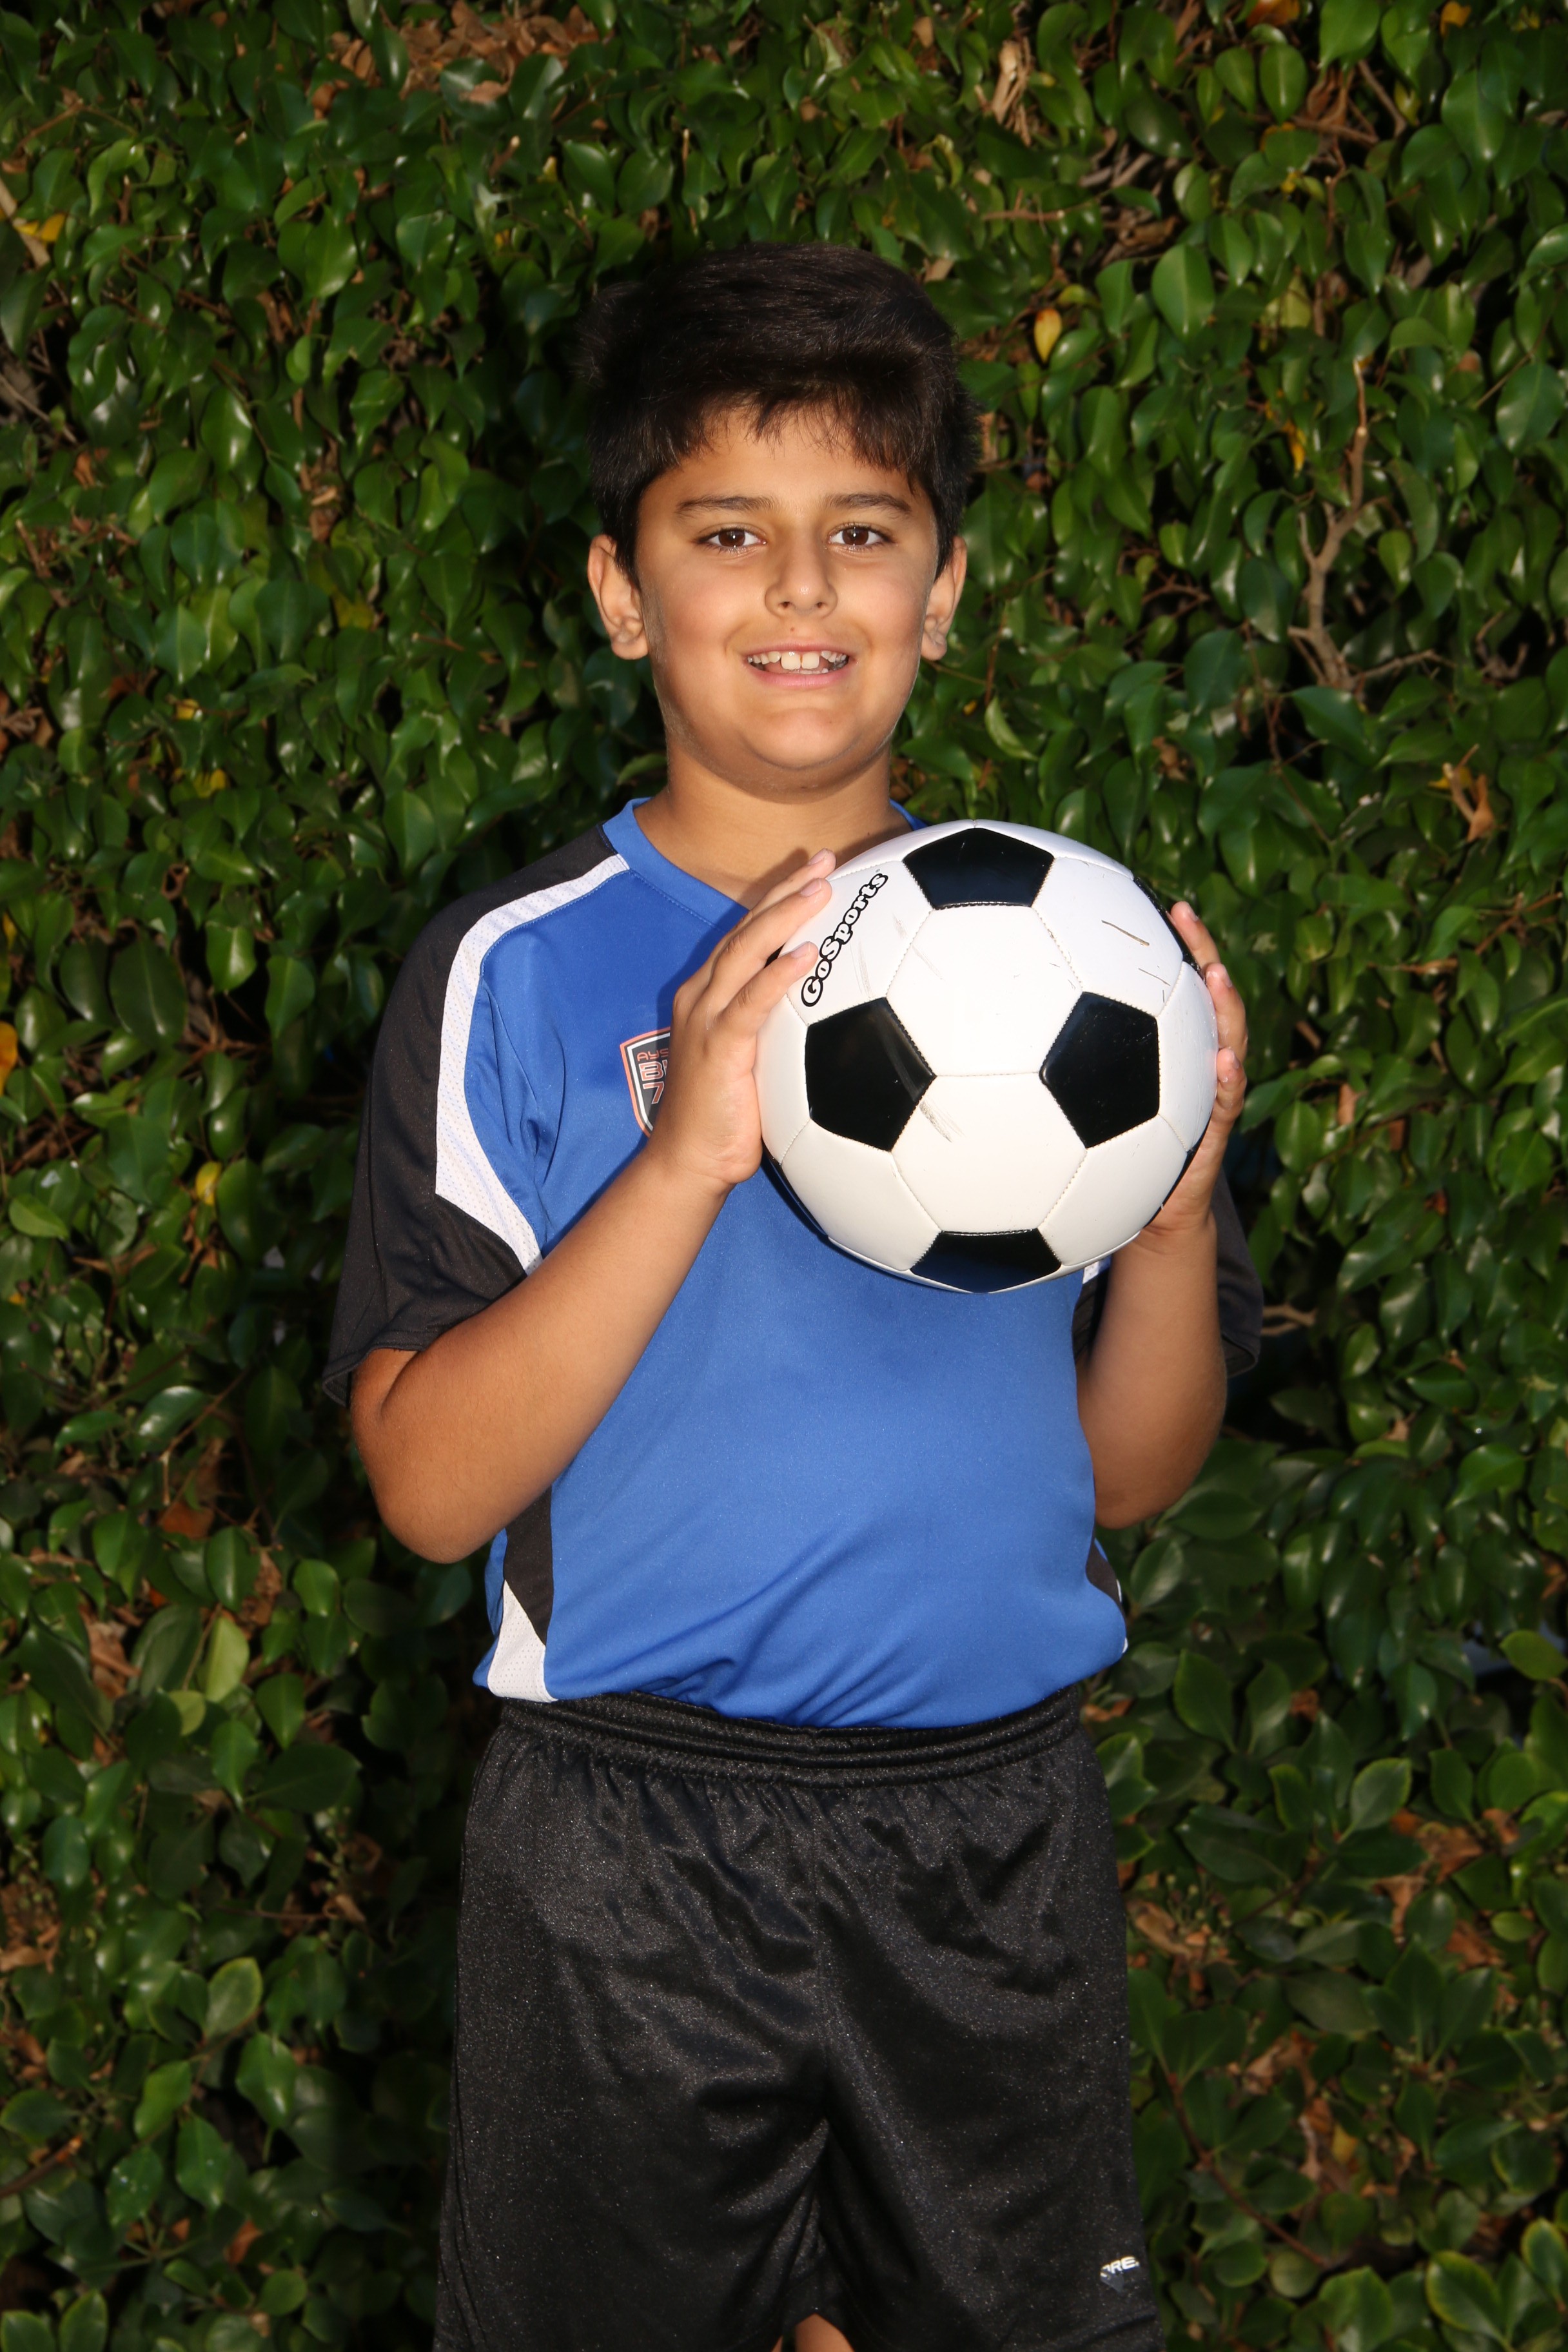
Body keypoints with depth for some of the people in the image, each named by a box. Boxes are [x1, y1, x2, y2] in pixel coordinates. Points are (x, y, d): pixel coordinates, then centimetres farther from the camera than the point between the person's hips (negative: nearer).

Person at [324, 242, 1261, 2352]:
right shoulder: (513, 979, -6)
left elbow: (1132, 1474, 5)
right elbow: (430, 1484, -14)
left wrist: (1176, 1217, -14)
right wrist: (683, 1163, -25)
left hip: (996, 1828, 3)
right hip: (631, 1842, -2)